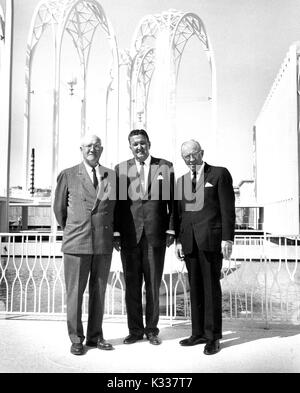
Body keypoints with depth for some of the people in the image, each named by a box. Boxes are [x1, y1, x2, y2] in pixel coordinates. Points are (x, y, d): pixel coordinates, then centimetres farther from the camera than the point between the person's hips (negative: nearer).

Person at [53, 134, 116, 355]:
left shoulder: (113, 176, 7)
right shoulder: (68, 176, 3)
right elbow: (59, 208, 10)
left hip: (104, 244, 2)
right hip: (76, 243, -2)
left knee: (99, 292, 11)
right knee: (75, 292, 4)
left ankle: (95, 336, 25)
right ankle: (76, 339, 19)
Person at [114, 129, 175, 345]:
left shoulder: (165, 167, 6)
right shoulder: (121, 169, 7)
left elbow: (172, 200, 4)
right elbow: (117, 202, 5)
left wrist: (171, 230, -2)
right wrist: (115, 232, -1)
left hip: (155, 235, 0)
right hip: (129, 236, 1)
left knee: (153, 285, 8)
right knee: (132, 285, 8)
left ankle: (152, 330, 23)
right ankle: (135, 330, 22)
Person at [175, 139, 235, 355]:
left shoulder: (220, 174, 3)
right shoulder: (181, 181, 18)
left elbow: (228, 209, -3)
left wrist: (227, 238, -10)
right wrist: (178, 240, 9)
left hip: (211, 239, -5)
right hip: (189, 240, 5)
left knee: (211, 287, -1)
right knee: (195, 288, 8)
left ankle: (213, 337, 9)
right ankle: (199, 333, 18)